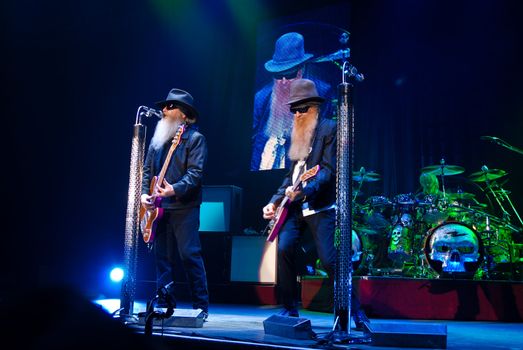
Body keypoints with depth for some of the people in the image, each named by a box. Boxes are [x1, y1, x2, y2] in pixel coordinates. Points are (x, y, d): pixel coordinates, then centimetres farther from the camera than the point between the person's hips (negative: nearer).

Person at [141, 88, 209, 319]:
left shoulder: (194, 138, -3)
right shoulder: (158, 138, 17)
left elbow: (195, 173, -13)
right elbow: (147, 169, 18)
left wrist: (174, 189, -26)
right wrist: (144, 193, 3)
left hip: (184, 206, -7)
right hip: (158, 207, 7)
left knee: (189, 255, -7)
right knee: (162, 257, 9)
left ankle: (201, 306, 1)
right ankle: (165, 305, 17)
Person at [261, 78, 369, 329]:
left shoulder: (329, 128, -3)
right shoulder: (297, 135, 19)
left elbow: (329, 169, -13)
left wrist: (305, 190, -27)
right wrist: (275, 201, 10)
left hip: (320, 207, -6)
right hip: (294, 206, 6)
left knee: (328, 259, -10)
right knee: (284, 248, -9)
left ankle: (355, 311, 7)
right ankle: (290, 309, 6)